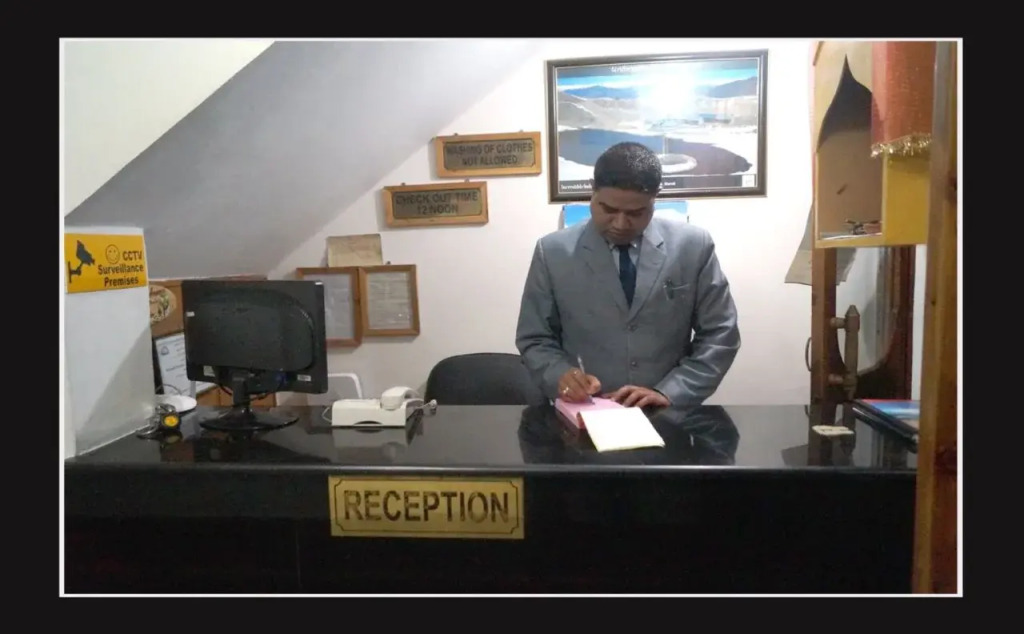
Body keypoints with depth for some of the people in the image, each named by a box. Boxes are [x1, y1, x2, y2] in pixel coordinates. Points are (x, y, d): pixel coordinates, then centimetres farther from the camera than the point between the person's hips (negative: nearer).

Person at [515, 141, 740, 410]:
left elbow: (720, 335, 2)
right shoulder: (553, 252, -3)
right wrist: (560, 375, -15)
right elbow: (535, 339, 4)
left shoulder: (694, 246, -2)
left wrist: (668, 393, -10)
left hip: (666, 417, 2)